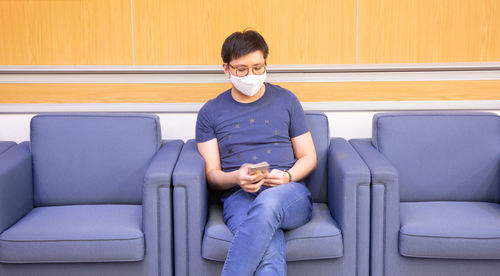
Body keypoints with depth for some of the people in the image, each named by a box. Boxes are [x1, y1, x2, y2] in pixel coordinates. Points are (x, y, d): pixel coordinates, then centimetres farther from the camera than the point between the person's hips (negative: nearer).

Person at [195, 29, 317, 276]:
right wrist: (236, 178, -14)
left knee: (268, 201, -40)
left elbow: (308, 157, 16)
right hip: (239, 197, 0)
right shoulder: (211, 112, 14)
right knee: (270, 254, -36)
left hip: (290, 193, 1)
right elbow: (211, 174, 10)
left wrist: (288, 177, -7)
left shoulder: (286, 101, 16)